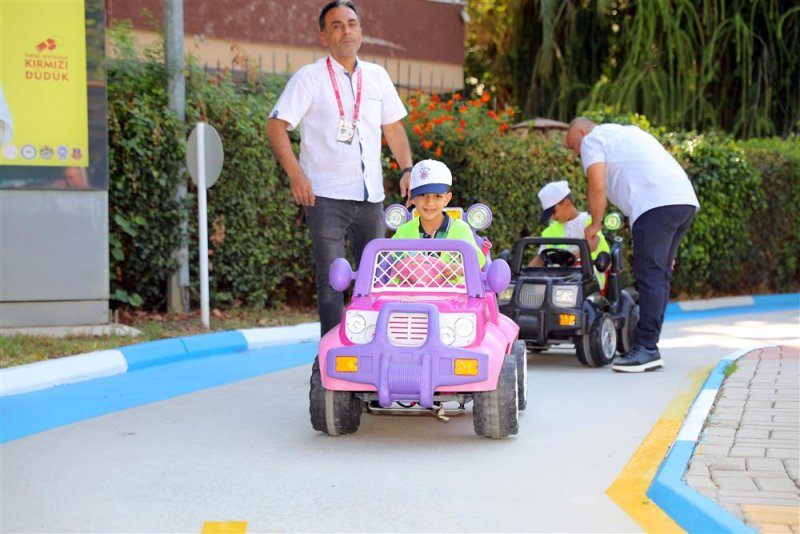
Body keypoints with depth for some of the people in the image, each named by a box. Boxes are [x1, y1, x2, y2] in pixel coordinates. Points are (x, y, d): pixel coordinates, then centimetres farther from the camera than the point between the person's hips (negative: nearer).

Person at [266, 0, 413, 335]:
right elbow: (276, 127, -5)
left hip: (370, 195, 5)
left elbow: (394, 127, 20)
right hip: (326, 195, -5)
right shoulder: (309, 78, -1)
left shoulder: (377, 76, 13)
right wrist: (295, 174, -16)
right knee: (331, 279, -6)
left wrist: (407, 169, 7)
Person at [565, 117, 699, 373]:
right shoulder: (628, 132, 35)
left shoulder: (592, 140, 9)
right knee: (659, 276, 9)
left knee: (650, 276, -10)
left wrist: (594, 225, 9)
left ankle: (647, 349, -13)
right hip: (686, 200, 9)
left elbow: (597, 187, -6)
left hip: (656, 204, -9)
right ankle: (646, 346, 12)